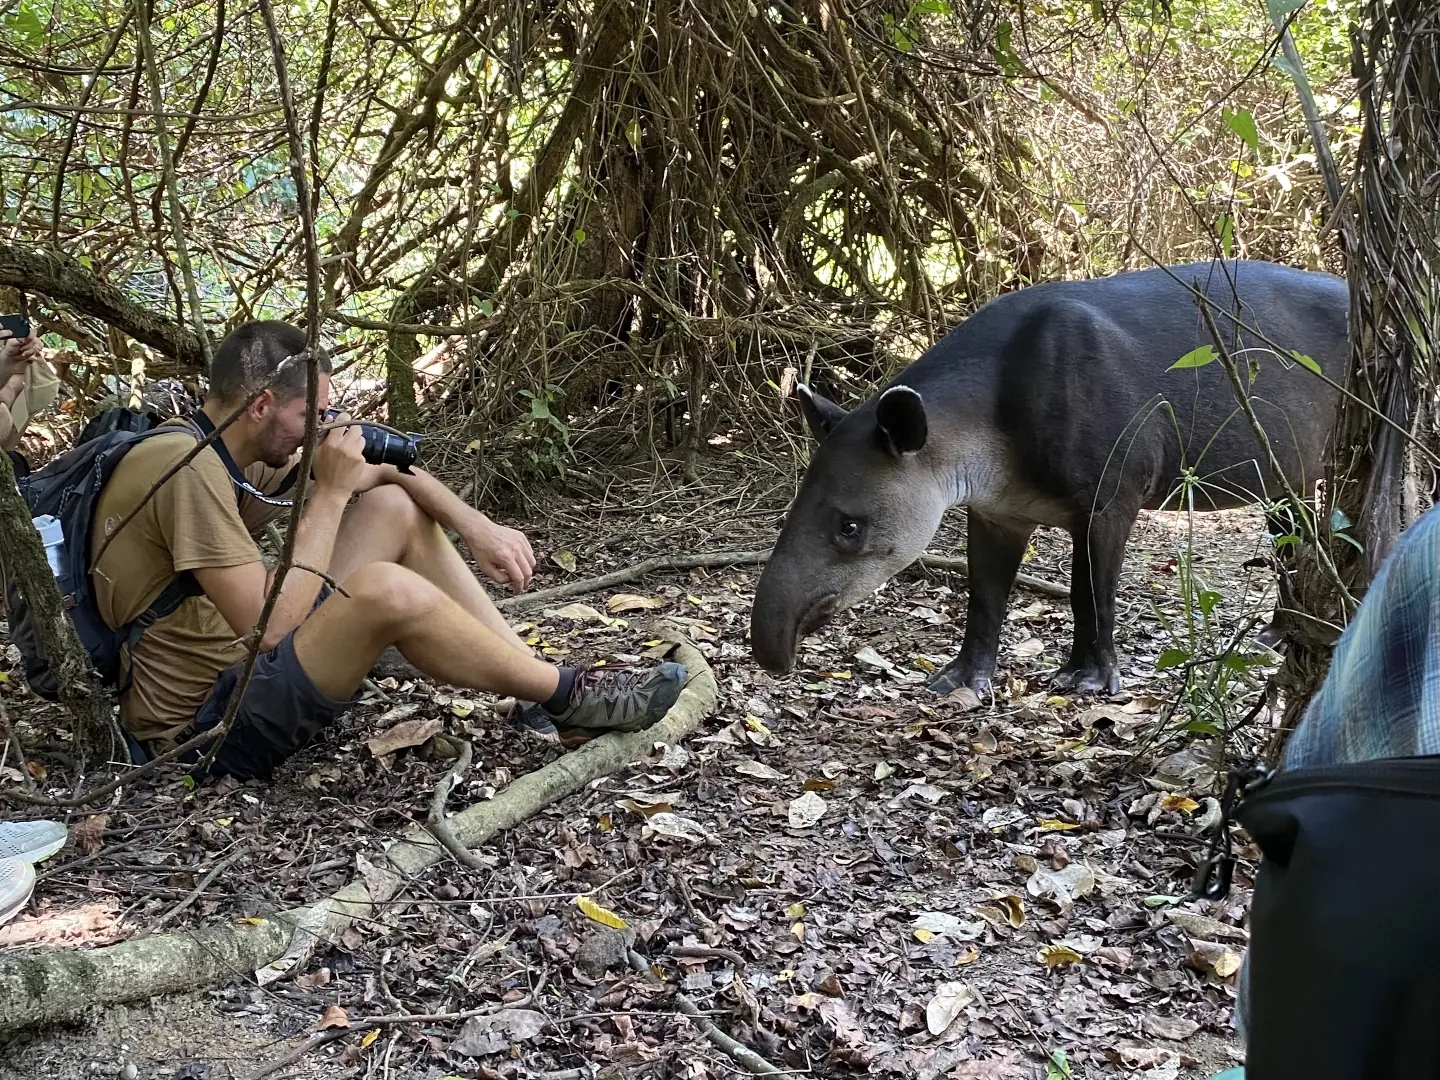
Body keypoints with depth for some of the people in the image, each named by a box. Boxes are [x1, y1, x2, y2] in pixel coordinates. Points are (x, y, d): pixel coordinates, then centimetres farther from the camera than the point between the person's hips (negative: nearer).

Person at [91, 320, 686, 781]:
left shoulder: (228, 452, 5)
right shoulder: (189, 469, -23)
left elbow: (383, 470, 12)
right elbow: (272, 628, -27)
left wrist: (475, 526, -2)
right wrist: (329, 494, -21)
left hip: (241, 665, 10)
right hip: (203, 728, -10)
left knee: (394, 507, 5)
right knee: (386, 590, -31)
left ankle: (542, 683, 3)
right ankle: (569, 697, -9)